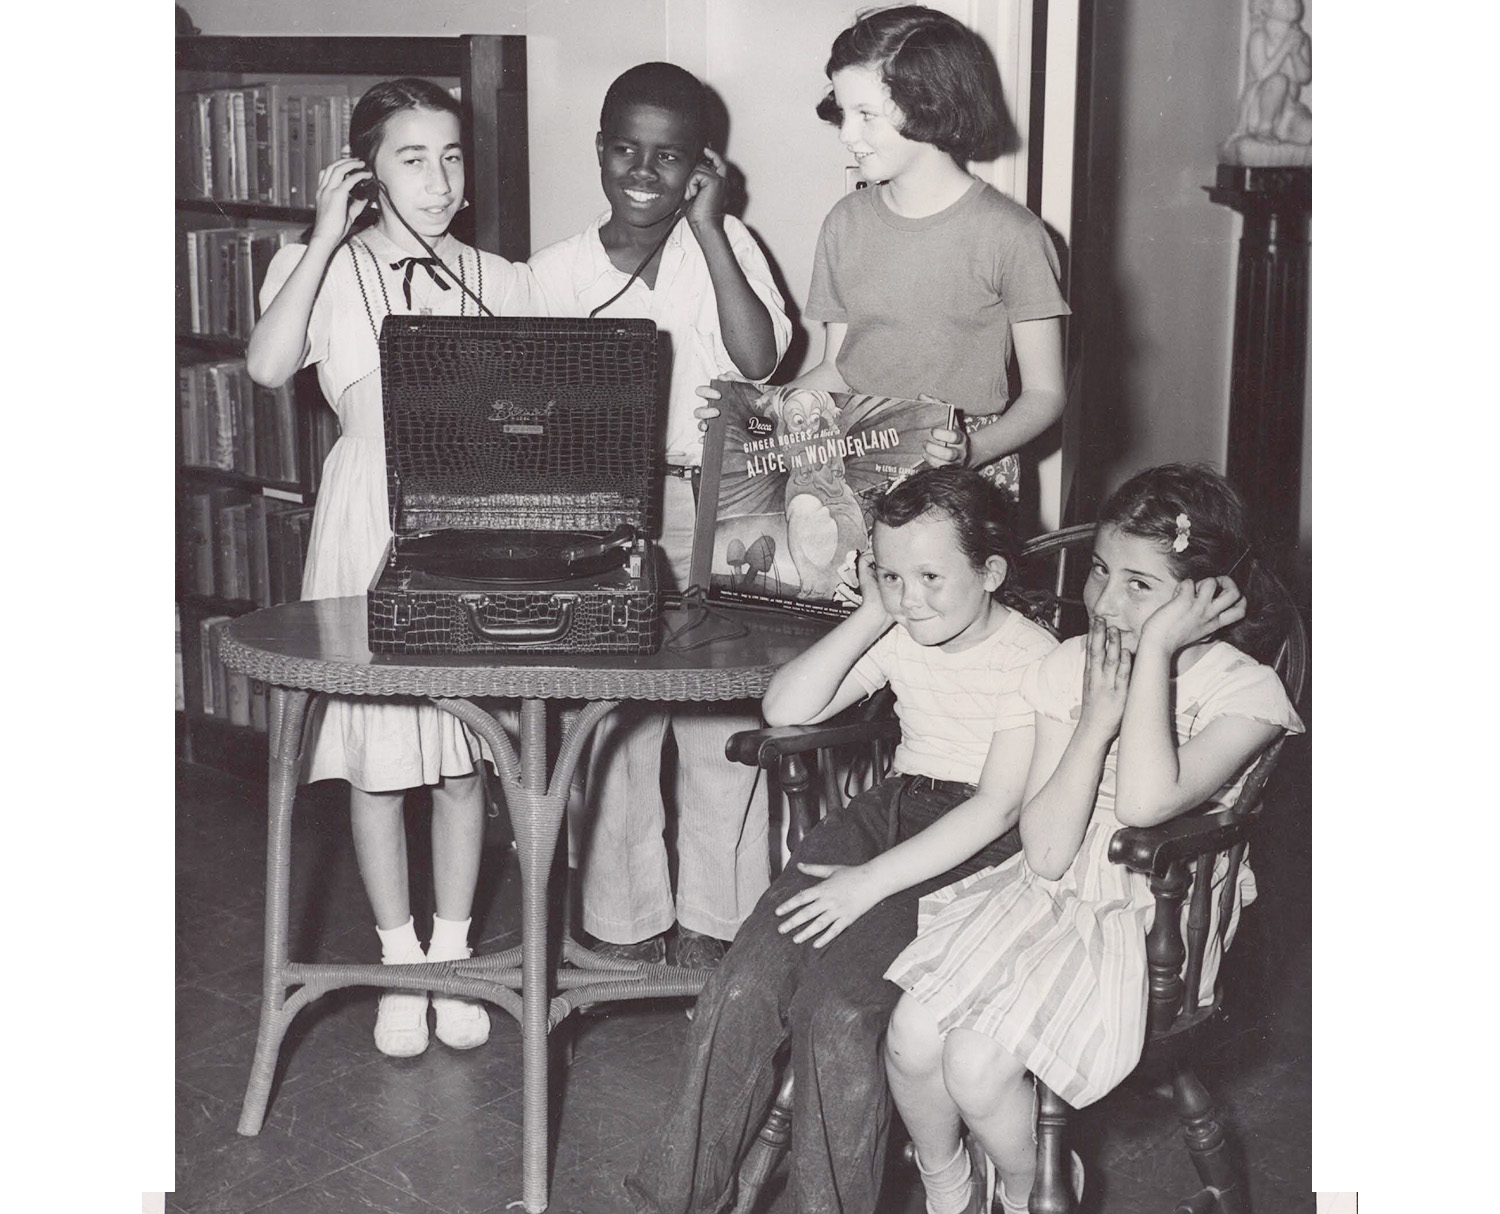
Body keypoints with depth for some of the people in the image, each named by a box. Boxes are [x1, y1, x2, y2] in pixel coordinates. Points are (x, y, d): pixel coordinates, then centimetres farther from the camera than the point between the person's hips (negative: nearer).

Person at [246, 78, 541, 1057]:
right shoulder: (323, 270, 0)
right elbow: (268, 365, -19)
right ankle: (400, 960, 22)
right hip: (371, 527, -2)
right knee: (378, 761, 6)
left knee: (463, 757, 9)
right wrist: (326, 240, -17)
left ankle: (453, 952, 24)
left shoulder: (498, 282, 8)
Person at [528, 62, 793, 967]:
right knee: (612, 720, 5)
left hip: (717, 503, -1)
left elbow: (760, 358, -14)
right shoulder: (560, 270, 5)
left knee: (722, 718, 3)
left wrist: (705, 225, -11)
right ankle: (627, 919, 19)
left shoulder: (725, 242, 2)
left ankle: (714, 920, 17)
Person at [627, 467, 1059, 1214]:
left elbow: (996, 808, -18)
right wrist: (869, 617, -6)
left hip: (977, 847, -5)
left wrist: (870, 882, -21)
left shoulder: (1032, 660, -11)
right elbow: (787, 708, 2)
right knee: (742, 987, -15)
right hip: (889, 809, 6)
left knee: (838, 1012, -27)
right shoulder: (897, 637, 7)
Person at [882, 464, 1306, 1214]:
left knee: (975, 1064, -20)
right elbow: (1045, 854, -6)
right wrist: (1096, 720, -15)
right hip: (1048, 895, 5)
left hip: (1151, 923, -5)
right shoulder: (1071, 665, -1)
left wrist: (1158, 650, -26)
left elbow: (1146, 801, -33)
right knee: (910, 1039, -14)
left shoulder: (1244, 691, -13)